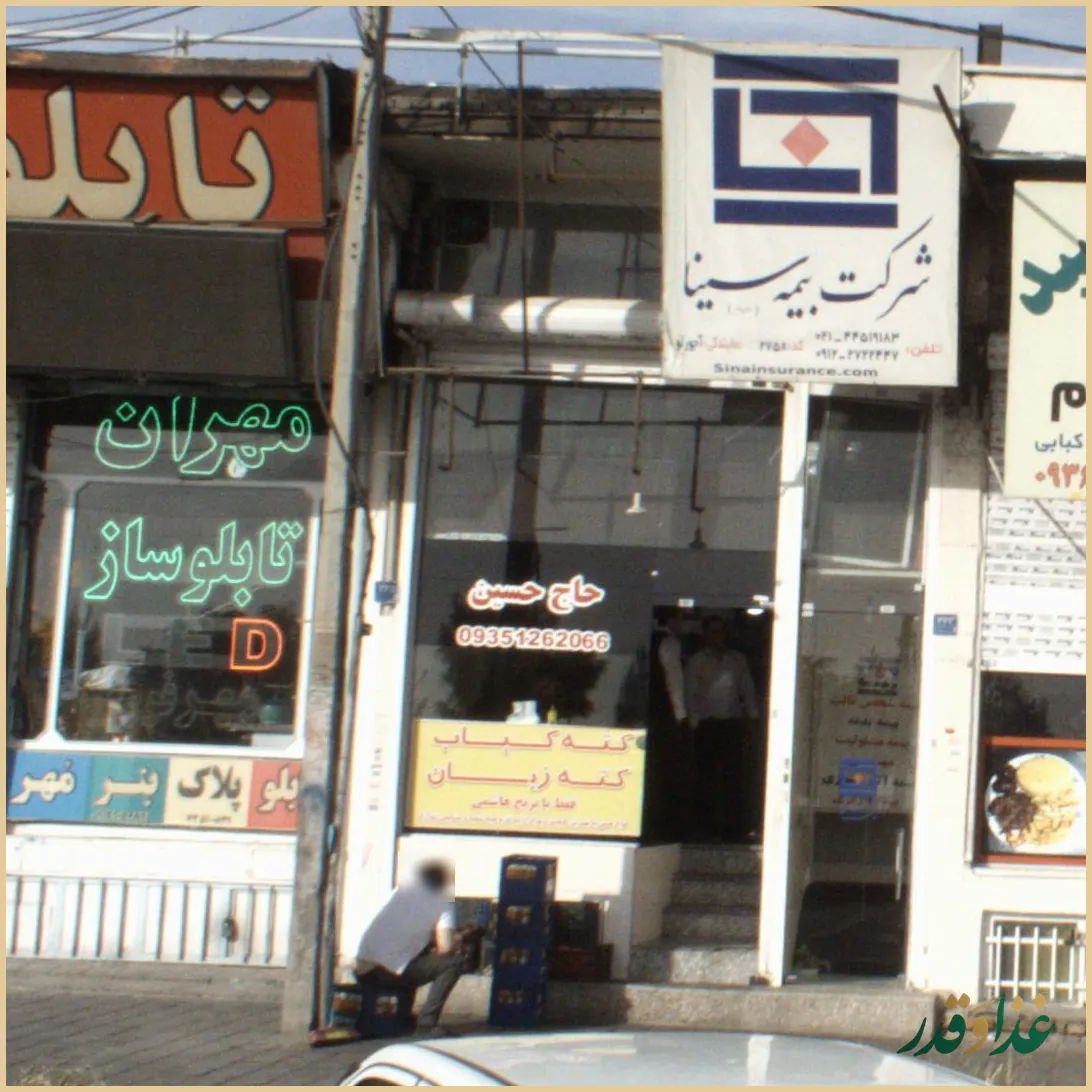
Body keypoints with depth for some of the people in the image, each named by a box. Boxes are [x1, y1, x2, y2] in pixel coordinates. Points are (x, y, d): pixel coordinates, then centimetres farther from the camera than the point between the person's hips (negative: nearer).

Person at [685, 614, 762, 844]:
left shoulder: (738, 659, 14)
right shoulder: (696, 662, 7)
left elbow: (748, 691, 15)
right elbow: (692, 695, 5)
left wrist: (753, 719, 6)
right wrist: (698, 720, -4)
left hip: (734, 724, 2)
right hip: (708, 725, -1)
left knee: (735, 777, -3)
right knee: (709, 777, -1)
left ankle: (736, 826, 0)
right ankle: (711, 825, 5)